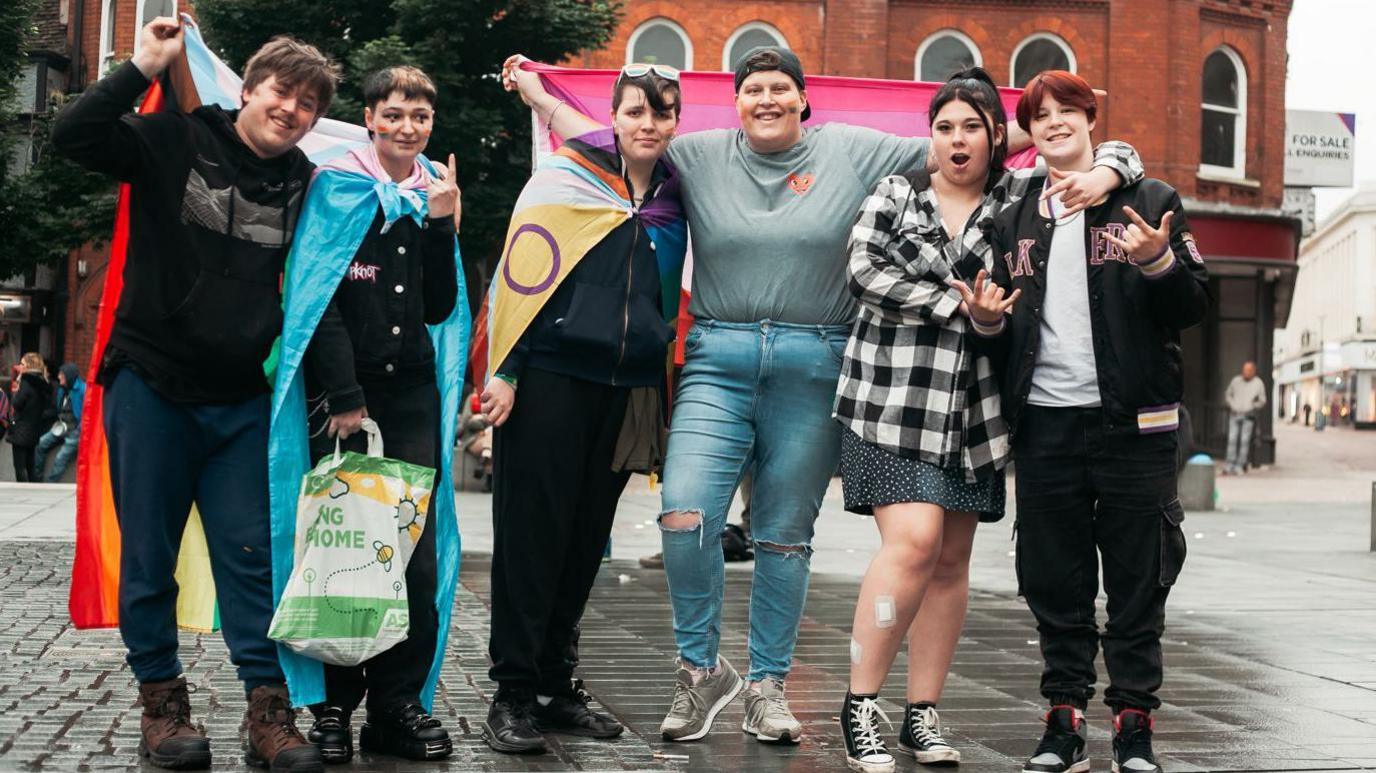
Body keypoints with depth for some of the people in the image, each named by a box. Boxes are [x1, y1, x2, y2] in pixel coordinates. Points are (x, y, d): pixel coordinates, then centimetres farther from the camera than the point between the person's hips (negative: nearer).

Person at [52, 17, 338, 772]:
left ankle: (268, 709, 5)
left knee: (250, 554, 1)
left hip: (241, 399, 2)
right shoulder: (174, 143, -5)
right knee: (149, 555, 5)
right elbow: (73, 136, -17)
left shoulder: (302, 186, 5)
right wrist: (143, 66, -20)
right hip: (152, 383, -2)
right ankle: (161, 700, 17)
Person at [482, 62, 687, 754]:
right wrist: (503, 371, -11)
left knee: (586, 539, 9)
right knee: (533, 534, -3)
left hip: (625, 388, 5)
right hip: (550, 380, -5)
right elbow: (519, 275, -7)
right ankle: (513, 693, 3)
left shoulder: (675, 200, 11)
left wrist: (661, 395, 15)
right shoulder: (563, 182, -3)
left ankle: (557, 684, 19)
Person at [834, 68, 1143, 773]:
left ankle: (922, 716, 13)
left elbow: (1118, 153, 16)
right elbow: (864, 270, -9)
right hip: (893, 397, -4)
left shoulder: (1020, 196, 11)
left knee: (952, 560, 5)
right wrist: (956, 304, -11)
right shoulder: (895, 196, 6)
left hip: (973, 406, 4)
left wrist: (1102, 176, -7)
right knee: (913, 543, -17)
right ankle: (859, 708, -8)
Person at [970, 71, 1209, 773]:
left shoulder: (1147, 202, 6)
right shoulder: (1013, 222, 16)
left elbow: (1193, 307, 0)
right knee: (1054, 583, 6)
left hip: (1131, 423, -3)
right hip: (1044, 424, 3)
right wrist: (987, 321, -1)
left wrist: (1158, 263, -19)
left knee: (1136, 582, 2)